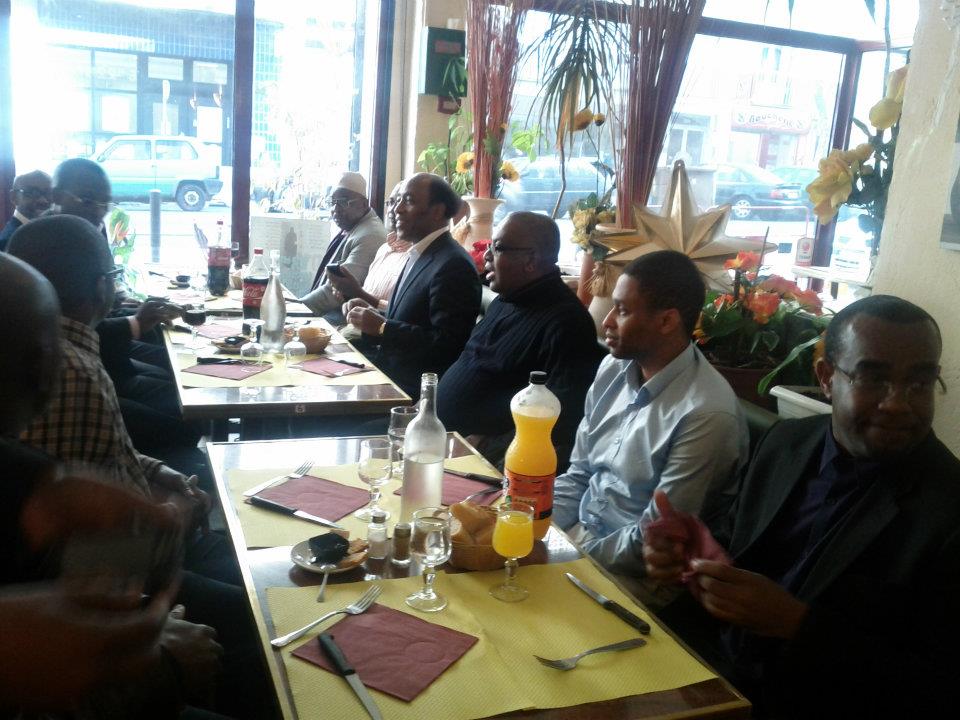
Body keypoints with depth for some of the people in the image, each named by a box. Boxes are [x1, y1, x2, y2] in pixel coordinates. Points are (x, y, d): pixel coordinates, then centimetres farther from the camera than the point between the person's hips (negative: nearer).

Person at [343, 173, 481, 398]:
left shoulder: (454, 266, -17)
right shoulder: (419, 255, 14)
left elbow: (446, 344, -22)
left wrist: (381, 327, -20)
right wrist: (371, 313, 1)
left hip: (414, 390, -8)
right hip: (385, 372, 9)